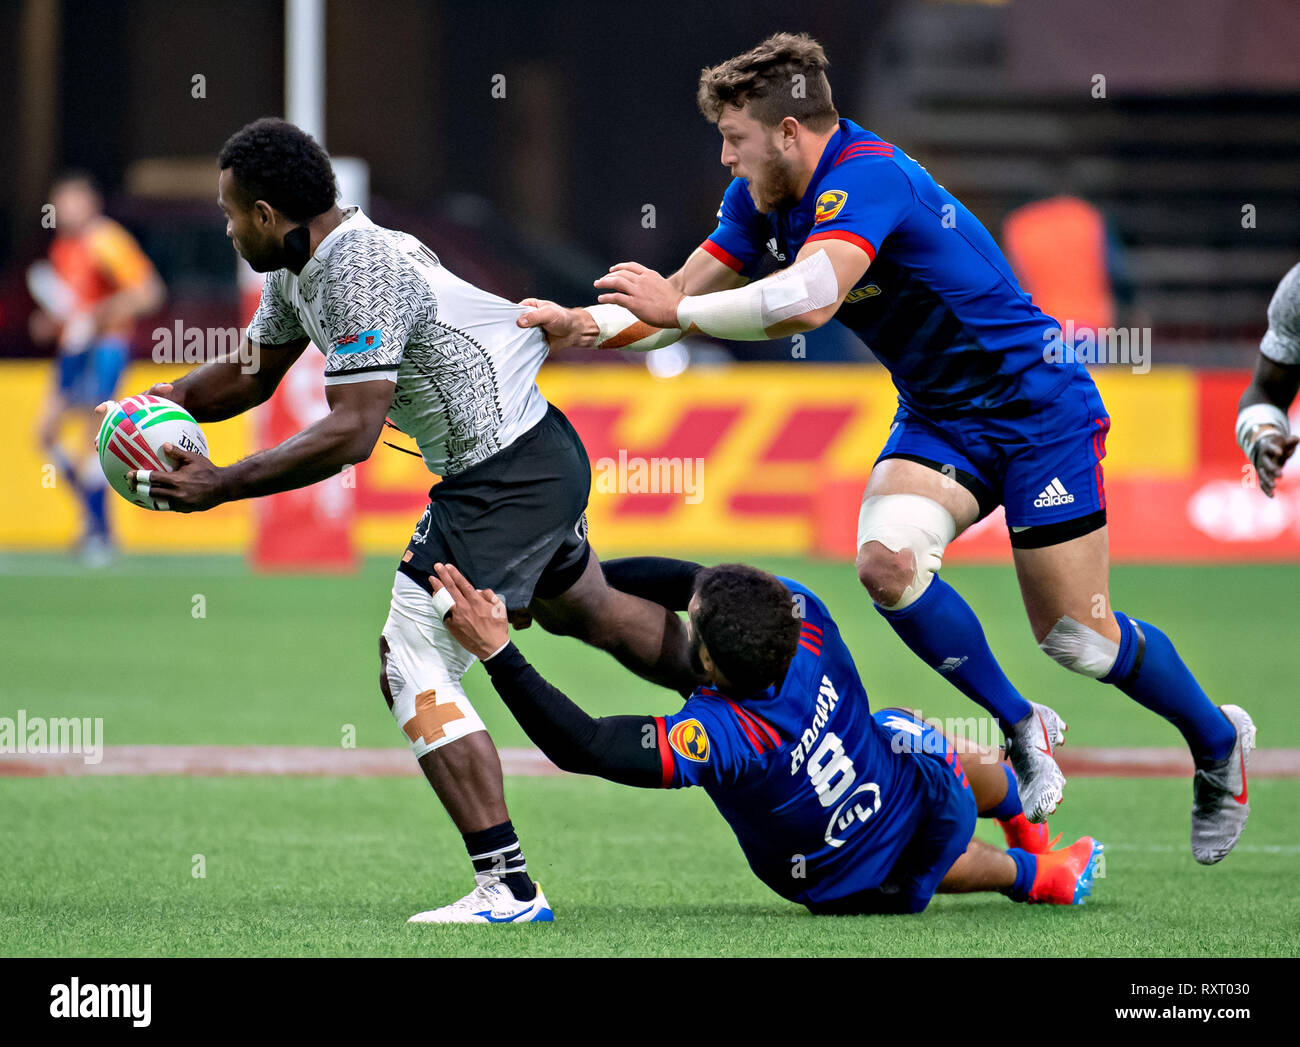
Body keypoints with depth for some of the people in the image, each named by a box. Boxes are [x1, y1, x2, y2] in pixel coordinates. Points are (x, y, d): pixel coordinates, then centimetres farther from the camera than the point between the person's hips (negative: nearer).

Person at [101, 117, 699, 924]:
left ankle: (509, 888, -14)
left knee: (413, 667, -12)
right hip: (544, 455, 11)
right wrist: (174, 398, 1)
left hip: (503, 481, -11)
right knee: (587, 611, 31)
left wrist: (220, 486, -27)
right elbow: (253, 373, 21)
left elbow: (351, 433, -29)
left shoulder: (363, 275, -24)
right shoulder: (299, 267, 7)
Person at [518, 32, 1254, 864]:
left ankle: (1218, 742, 24)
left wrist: (678, 309, -35)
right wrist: (578, 324, -13)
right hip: (938, 417, 7)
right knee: (887, 561, -21)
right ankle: (1022, 729, 0)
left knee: (1077, 639, -4)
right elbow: (681, 301, 4)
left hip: (1038, 410, -7)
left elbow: (808, 300, -44)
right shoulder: (761, 200, -1)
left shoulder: (866, 179, -29)